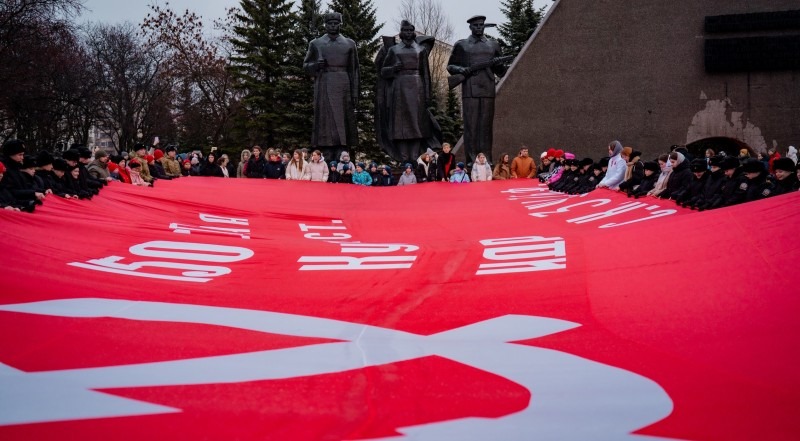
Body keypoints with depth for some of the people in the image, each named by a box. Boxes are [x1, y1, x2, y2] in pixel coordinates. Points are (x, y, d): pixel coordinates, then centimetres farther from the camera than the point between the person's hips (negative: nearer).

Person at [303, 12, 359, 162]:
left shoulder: (349, 44, 8)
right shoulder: (315, 44, 8)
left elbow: (354, 71, 7)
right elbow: (306, 66, 12)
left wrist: (355, 94, 1)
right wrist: (317, 64, -11)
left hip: (343, 87, 0)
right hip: (324, 86, 0)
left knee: (342, 122, -1)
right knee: (326, 121, -4)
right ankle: (329, 158, -3)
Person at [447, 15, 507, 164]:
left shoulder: (493, 44, 18)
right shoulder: (461, 45, 12)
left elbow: (501, 71, 22)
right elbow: (450, 66, 14)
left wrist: (498, 64, -1)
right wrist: (461, 70, -6)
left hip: (488, 90, 2)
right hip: (470, 89, -2)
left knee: (486, 125, 0)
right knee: (471, 125, -6)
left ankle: (485, 160, 1)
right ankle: (471, 160, -5)